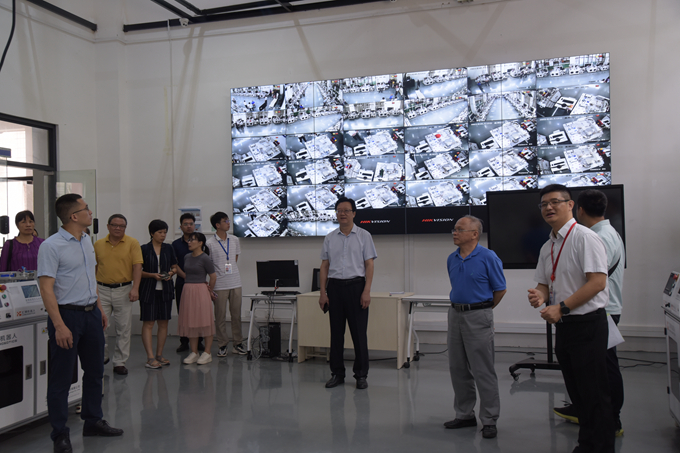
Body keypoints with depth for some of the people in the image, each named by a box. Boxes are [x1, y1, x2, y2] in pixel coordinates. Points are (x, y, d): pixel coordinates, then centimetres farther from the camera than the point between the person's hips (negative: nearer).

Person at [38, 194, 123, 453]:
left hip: (91, 314, 8)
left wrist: (100, 309, 17)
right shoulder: (51, 246, -15)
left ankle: (93, 422, 30)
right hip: (67, 315, -8)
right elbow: (46, 288, -19)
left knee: (95, 371, 16)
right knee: (61, 378, 3)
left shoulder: (87, 242, 10)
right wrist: (59, 326, -24)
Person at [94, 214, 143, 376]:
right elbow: (94, 266, 12)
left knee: (124, 328, 3)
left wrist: (135, 288, -15)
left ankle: (120, 362, 14)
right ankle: (102, 356, 22)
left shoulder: (133, 243, -1)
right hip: (102, 290, 2)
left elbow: (137, 266, -6)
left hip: (123, 290, -2)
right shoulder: (98, 244, 7)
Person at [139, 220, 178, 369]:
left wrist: (171, 273, -6)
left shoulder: (169, 248, 8)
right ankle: (150, 358, -2)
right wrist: (152, 275, -17)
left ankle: (159, 355, 16)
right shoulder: (144, 249, -2)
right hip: (148, 290, -4)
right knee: (148, 323, -4)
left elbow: (175, 267, 15)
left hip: (165, 289, 4)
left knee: (163, 323, 6)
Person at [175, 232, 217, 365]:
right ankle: (194, 353, 18)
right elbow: (186, 275, 15)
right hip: (187, 291, 7)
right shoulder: (187, 257, 10)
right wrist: (175, 266, 6)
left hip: (201, 291, -7)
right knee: (190, 323, 10)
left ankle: (207, 353, 7)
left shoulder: (204, 258, -11)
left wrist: (210, 291, 0)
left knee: (205, 322, 0)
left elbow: (213, 277, -9)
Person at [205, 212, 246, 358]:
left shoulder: (234, 240, 7)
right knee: (220, 316, 3)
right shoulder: (210, 243, -6)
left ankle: (238, 344, 19)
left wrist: (230, 270, 9)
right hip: (219, 285, -3)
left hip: (235, 282, 4)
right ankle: (222, 345, 14)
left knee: (236, 314, 8)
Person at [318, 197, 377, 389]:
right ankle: (337, 373, 17)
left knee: (359, 332, 0)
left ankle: (361, 375, 10)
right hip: (335, 287, 3)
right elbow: (324, 266, 9)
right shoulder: (330, 238, 9)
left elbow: (369, 265, -2)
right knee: (336, 332, 7)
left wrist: (366, 291, -12)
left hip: (356, 286, -3)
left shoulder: (364, 235, 1)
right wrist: (322, 292, 1)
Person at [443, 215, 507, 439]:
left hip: (478, 316, -7)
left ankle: (489, 420, 8)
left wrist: (481, 309, 6)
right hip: (455, 315, 7)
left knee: (483, 371, -2)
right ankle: (464, 414, 25)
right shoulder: (452, 259, 8)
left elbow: (500, 289, -3)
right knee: (458, 369, 12)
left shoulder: (488, 257, -11)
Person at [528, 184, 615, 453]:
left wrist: (561, 307, -22)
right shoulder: (547, 246, 12)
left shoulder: (585, 237, -13)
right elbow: (544, 283, 19)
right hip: (563, 325, 8)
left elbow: (597, 281, -20)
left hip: (587, 324, -8)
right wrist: (540, 296, -5)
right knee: (576, 392, 17)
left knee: (594, 394, -1)